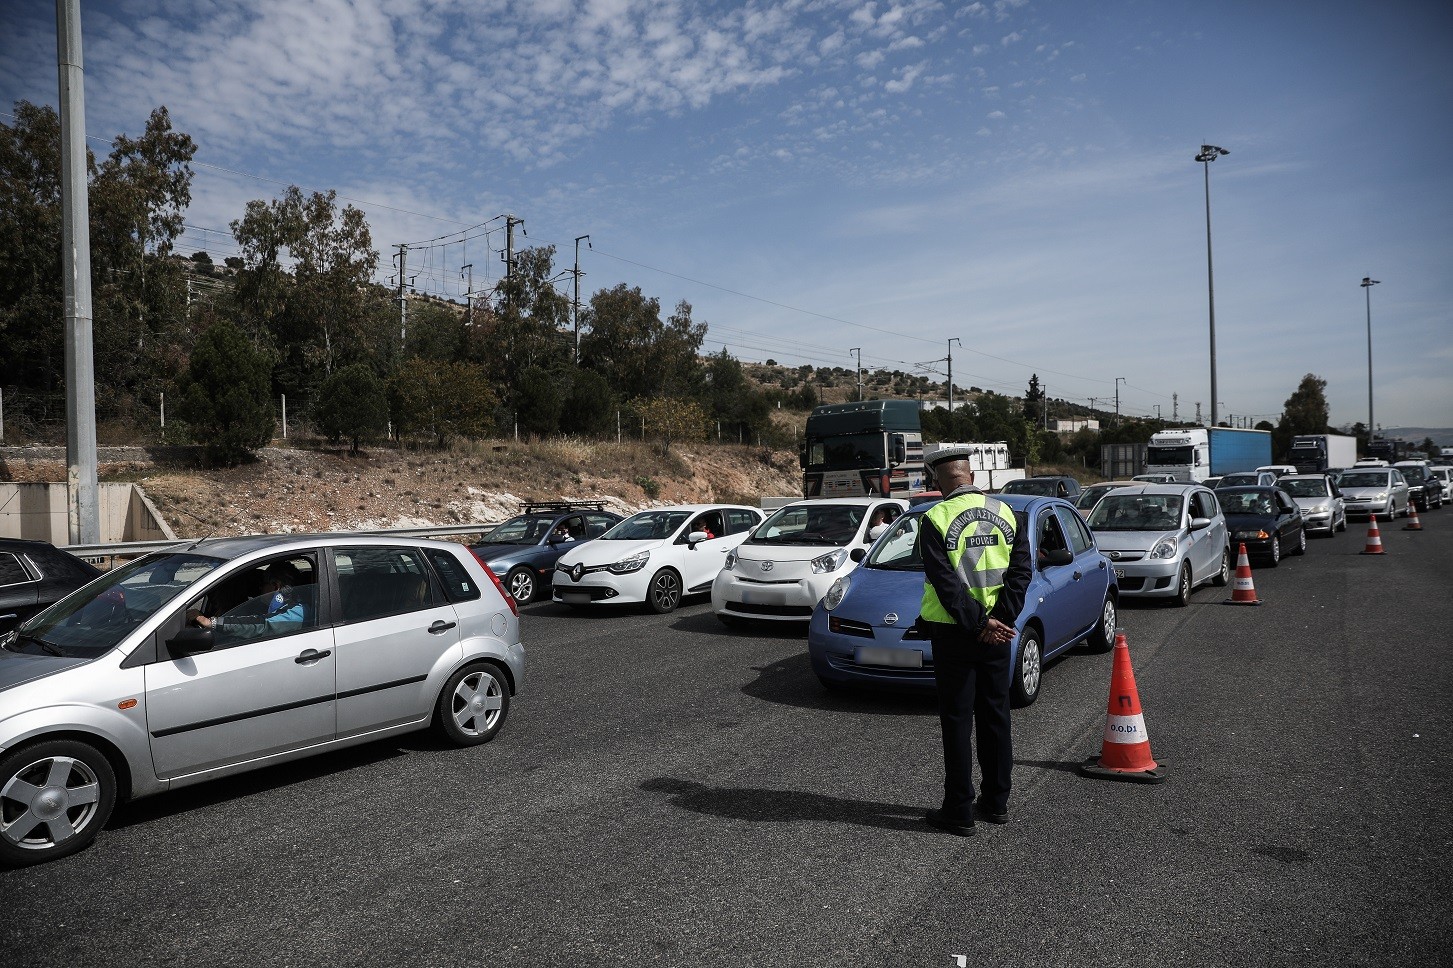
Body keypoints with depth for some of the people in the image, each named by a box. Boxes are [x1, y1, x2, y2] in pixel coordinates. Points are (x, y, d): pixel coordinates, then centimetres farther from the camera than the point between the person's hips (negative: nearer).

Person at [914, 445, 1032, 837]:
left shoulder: (935, 520, -11)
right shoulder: (1008, 514, 3)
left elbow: (945, 581, -17)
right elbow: (1022, 570, -3)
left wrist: (979, 624, -14)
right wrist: (997, 620, -9)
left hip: (953, 634, -4)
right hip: (998, 634, 5)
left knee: (957, 723, 3)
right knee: (995, 717, 15)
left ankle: (959, 811, 10)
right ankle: (996, 802, 25)